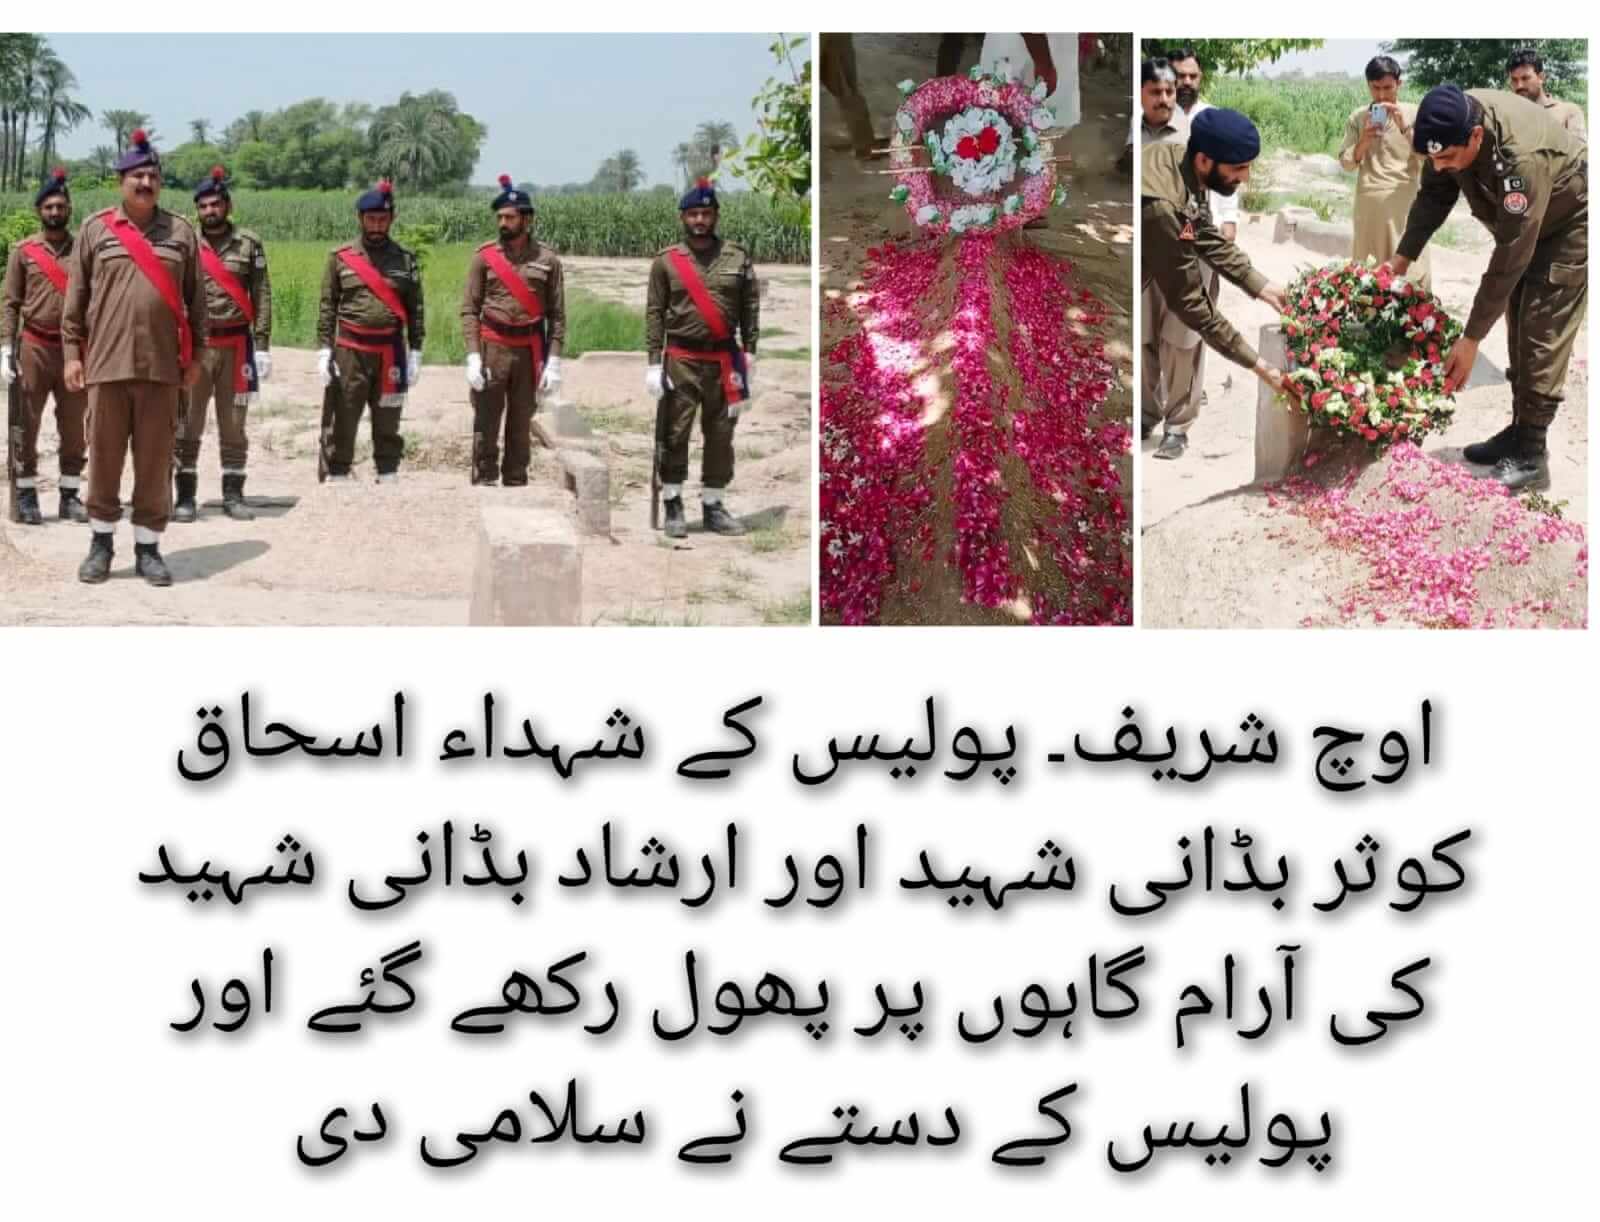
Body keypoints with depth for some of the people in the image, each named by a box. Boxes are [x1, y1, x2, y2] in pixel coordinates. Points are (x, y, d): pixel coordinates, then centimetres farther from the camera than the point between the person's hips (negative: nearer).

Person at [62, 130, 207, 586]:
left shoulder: (180, 231, 7)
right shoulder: (95, 229, 5)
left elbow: (195, 298, 10)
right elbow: (75, 297, 7)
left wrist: (195, 355, 6)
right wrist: (72, 352, 2)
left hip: (161, 366, 1)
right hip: (106, 363, 0)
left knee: (155, 462, 4)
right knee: (104, 458, 5)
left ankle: (148, 548, 12)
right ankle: (101, 544, 17)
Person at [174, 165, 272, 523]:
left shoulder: (249, 244, 4)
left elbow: (261, 298, 1)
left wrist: (262, 347, -5)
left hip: (236, 345, 0)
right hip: (194, 345, 0)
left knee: (233, 425, 6)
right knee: (187, 425, 0)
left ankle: (233, 495, 12)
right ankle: (186, 496, 6)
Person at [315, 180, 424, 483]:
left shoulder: (405, 259, 6)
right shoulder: (340, 257, 3)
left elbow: (415, 310, 6)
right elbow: (327, 308, 3)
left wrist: (415, 353, 0)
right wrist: (323, 351, -4)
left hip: (391, 352, 1)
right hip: (349, 352, -1)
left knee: (388, 425, 8)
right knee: (341, 424, -1)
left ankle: (388, 481, 14)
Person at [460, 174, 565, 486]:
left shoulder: (547, 259, 2)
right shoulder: (484, 256, 1)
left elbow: (557, 315, 2)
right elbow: (469, 310, -1)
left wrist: (554, 361, -6)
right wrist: (473, 356, -11)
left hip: (529, 350, 1)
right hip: (491, 347, -1)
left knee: (521, 426, 8)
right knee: (485, 425, -1)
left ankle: (516, 486, 16)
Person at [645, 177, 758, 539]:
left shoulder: (737, 257, 4)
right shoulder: (666, 261, 0)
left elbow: (750, 307, 6)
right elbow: (654, 313, -1)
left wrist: (748, 353, -1)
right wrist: (654, 363, -8)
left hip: (724, 359, 2)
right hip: (681, 360, -2)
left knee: (721, 435, 6)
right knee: (675, 434, -1)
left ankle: (713, 505, 15)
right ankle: (673, 504, 9)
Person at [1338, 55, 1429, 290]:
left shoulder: (1414, 113, 3)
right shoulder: (1358, 117, 9)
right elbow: (1346, 163, 9)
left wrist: (1404, 127, -14)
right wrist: (1363, 143, -10)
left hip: (1406, 203, -2)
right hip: (1369, 204, 2)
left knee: (1410, 269, -8)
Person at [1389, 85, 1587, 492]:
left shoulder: (1520, 159, -43)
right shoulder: (1453, 125, -22)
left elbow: (1509, 260, -37)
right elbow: (1434, 195, -5)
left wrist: (1471, 339, -33)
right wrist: (1400, 259, -14)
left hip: (1568, 220, -8)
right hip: (1521, 219, 8)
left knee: (1542, 334, -12)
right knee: (1518, 324, 10)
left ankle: (1531, 456, -9)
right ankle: (1520, 430, 20)